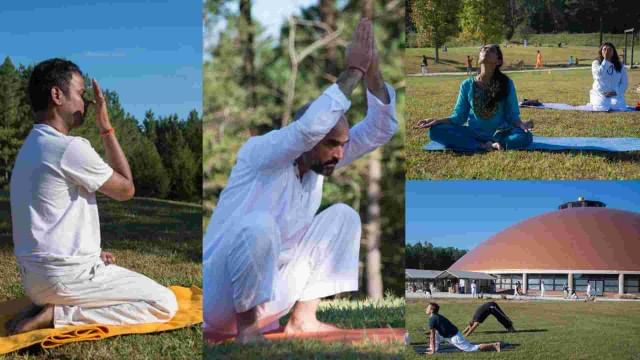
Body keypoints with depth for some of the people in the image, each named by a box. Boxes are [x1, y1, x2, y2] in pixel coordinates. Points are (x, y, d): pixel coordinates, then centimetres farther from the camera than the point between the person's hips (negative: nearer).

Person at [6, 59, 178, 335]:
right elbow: (126, 189, -4)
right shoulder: (70, 148, -17)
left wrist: (90, 252, 14)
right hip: (65, 275, -9)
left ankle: (50, 304, 7)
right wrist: (106, 127, -4)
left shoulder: (32, 147, 13)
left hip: (35, 275, 9)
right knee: (165, 304, -6)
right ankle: (57, 315, -11)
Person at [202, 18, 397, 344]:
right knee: (259, 224, -37)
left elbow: (379, 131, -4)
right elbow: (310, 127, -37)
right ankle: (247, 327, -20)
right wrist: (353, 72, -31)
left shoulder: (321, 160, 3)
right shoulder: (259, 152, -17)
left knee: (343, 216, 2)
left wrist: (373, 76, -20)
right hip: (220, 296, -7)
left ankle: (303, 318, -2)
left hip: (271, 289, 8)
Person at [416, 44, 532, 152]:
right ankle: (485, 146, -29)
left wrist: (521, 124, -23)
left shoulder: (506, 84, -4)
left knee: (525, 137, -33)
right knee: (436, 130, -25)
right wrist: (437, 121, -12)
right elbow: (459, 116, 5)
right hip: (473, 134, 2)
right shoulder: (467, 85, 0)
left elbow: (512, 115, -1)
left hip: (499, 134, -2)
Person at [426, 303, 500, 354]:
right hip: (454, 335, 10)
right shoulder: (437, 317, 14)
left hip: (454, 338, -10)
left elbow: (432, 336, -17)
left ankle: (494, 345, -6)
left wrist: (433, 351, -15)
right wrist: (432, 347, 27)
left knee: (473, 348, -5)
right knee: (436, 331, 18)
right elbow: (434, 333, 24)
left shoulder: (432, 319, -16)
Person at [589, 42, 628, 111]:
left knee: (618, 107, -28)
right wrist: (605, 60, -18)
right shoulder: (596, 63, 0)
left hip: (615, 94, 2)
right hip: (599, 94, -2)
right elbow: (599, 76, -19)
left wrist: (616, 92, -11)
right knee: (602, 108, -29)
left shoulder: (619, 65, 7)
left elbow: (624, 82, 6)